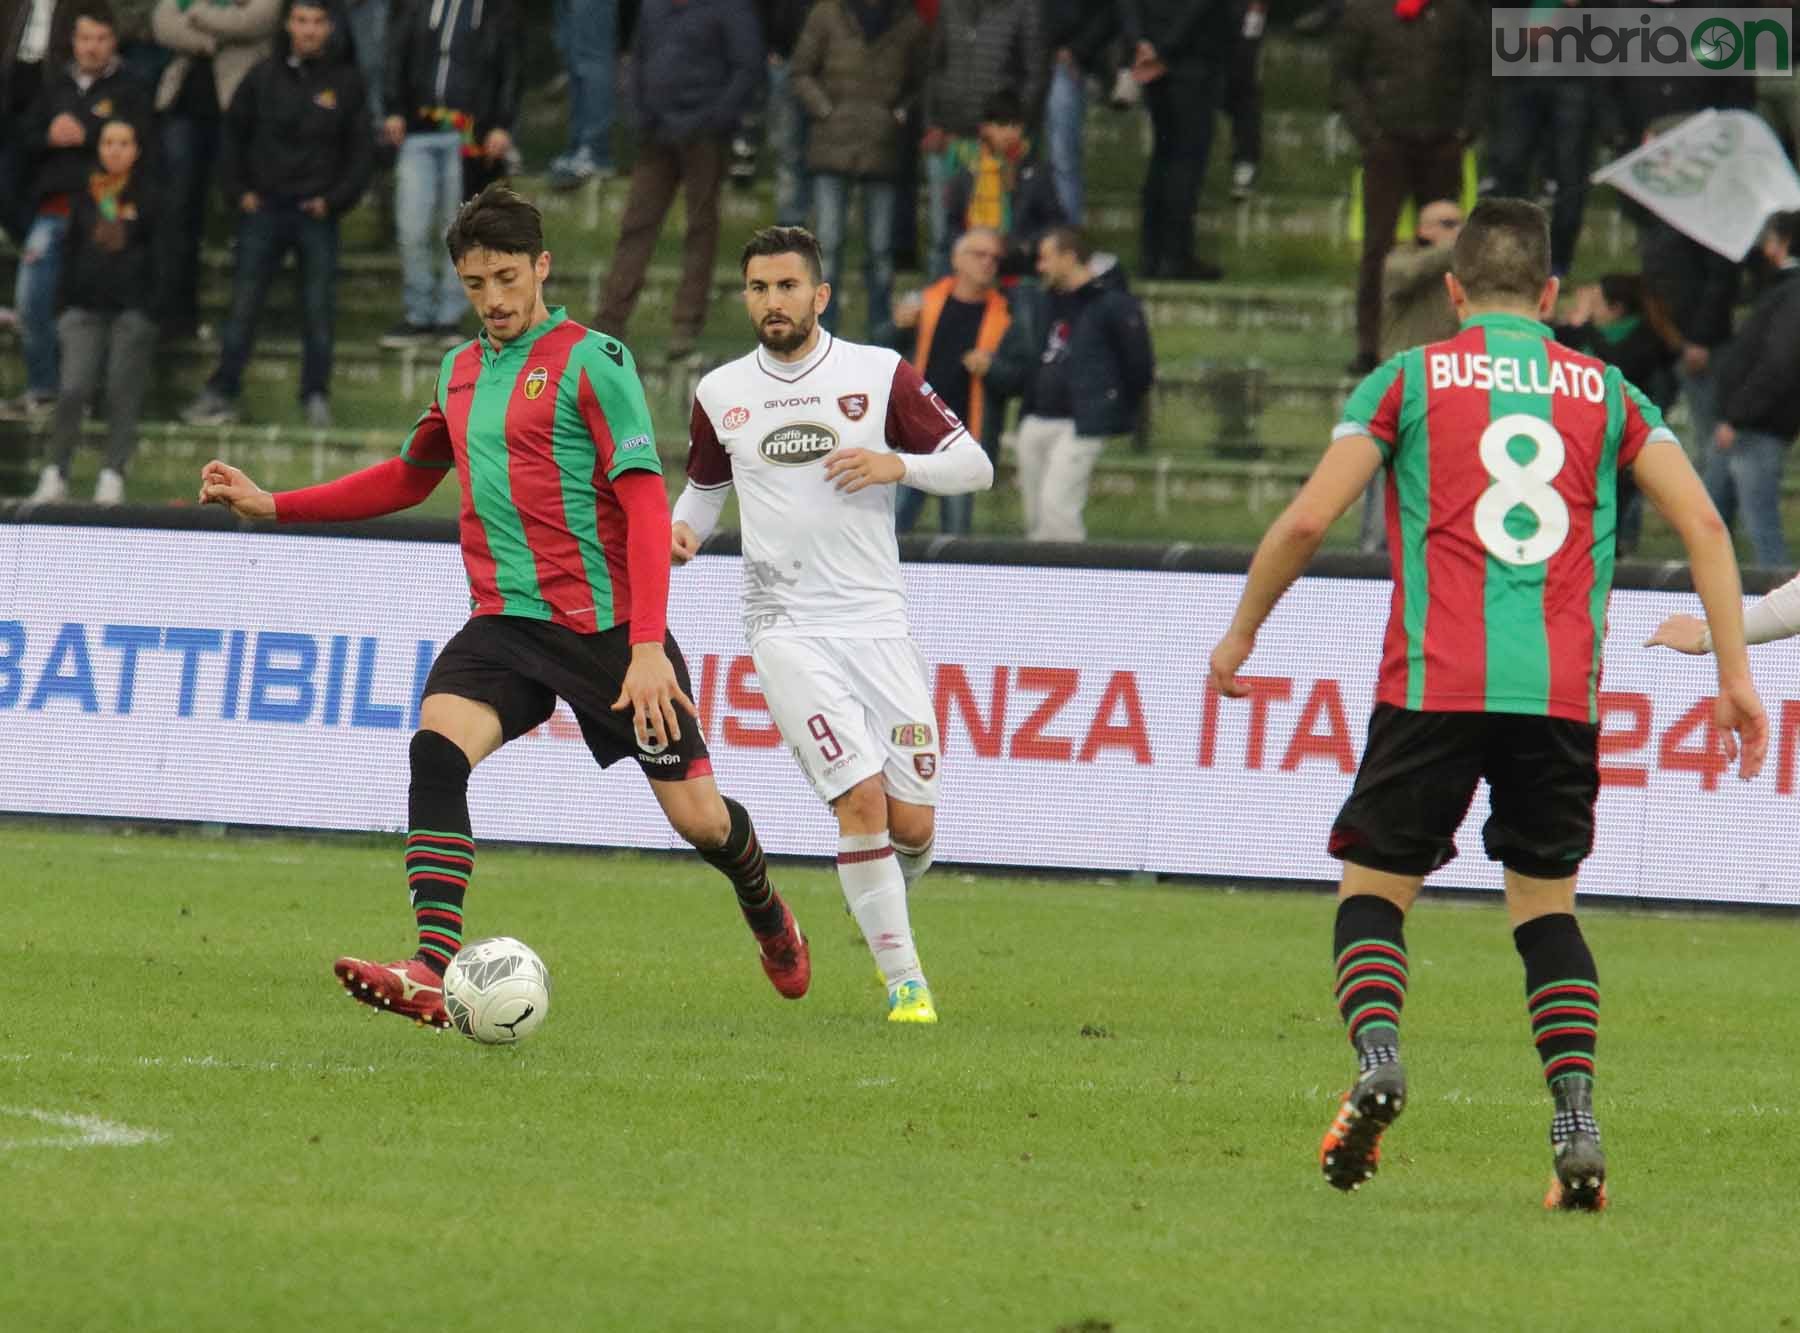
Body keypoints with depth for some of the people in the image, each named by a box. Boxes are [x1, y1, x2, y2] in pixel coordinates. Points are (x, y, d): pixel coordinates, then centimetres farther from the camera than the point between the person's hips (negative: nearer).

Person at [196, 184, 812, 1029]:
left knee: (696, 816, 2)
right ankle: (433, 975, -33)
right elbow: (408, 479, 29)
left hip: (604, 624, -5)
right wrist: (272, 506, 20)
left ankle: (767, 915, 38)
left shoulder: (590, 360, -8)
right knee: (436, 748, -25)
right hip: (505, 622, 5)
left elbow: (646, 503, -14)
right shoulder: (461, 372, 12)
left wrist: (648, 645, -24)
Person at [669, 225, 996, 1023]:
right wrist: (683, 531, 2)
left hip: (876, 620, 1)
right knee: (862, 796, -18)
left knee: (912, 824, -2)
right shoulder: (719, 395, 7)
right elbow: (706, 486, 24)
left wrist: (896, 464, -15)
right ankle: (903, 977, -8)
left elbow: (974, 465, 3)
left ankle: (879, 901, 34)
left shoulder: (880, 375, 1)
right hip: (787, 628, 0)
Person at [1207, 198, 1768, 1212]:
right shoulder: (1604, 392, 14)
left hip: (1434, 686, -2)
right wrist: (1736, 675, 8)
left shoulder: (1411, 379, 8)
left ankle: (1377, 1056, -17)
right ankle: (1578, 1125, -3)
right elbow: (1703, 525, 6)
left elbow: (1307, 521, 2)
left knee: (1374, 891, 11)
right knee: (1549, 908, 14)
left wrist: (1241, 635, 15)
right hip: (1561, 695, 2)